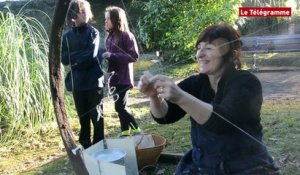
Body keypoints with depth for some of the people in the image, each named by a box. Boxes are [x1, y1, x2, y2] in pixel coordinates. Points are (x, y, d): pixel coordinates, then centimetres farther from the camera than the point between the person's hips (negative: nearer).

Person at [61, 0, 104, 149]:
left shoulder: (93, 32, -2)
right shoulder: (67, 35, 7)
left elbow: (92, 55, -14)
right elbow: (64, 59, 0)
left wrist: (74, 59, -6)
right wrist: (82, 55, -11)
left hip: (93, 80, -3)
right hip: (76, 82, 3)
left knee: (96, 115, 4)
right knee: (83, 116, 13)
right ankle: (85, 146, 26)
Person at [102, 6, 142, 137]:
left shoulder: (127, 36, -11)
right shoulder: (110, 36, 11)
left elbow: (134, 56, -16)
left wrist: (112, 55, -20)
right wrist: (106, 56, -1)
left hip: (123, 78, -7)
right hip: (114, 77, 7)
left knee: (120, 107, -9)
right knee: (119, 107, 11)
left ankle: (137, 131, 6)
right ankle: (125, 132, 24)